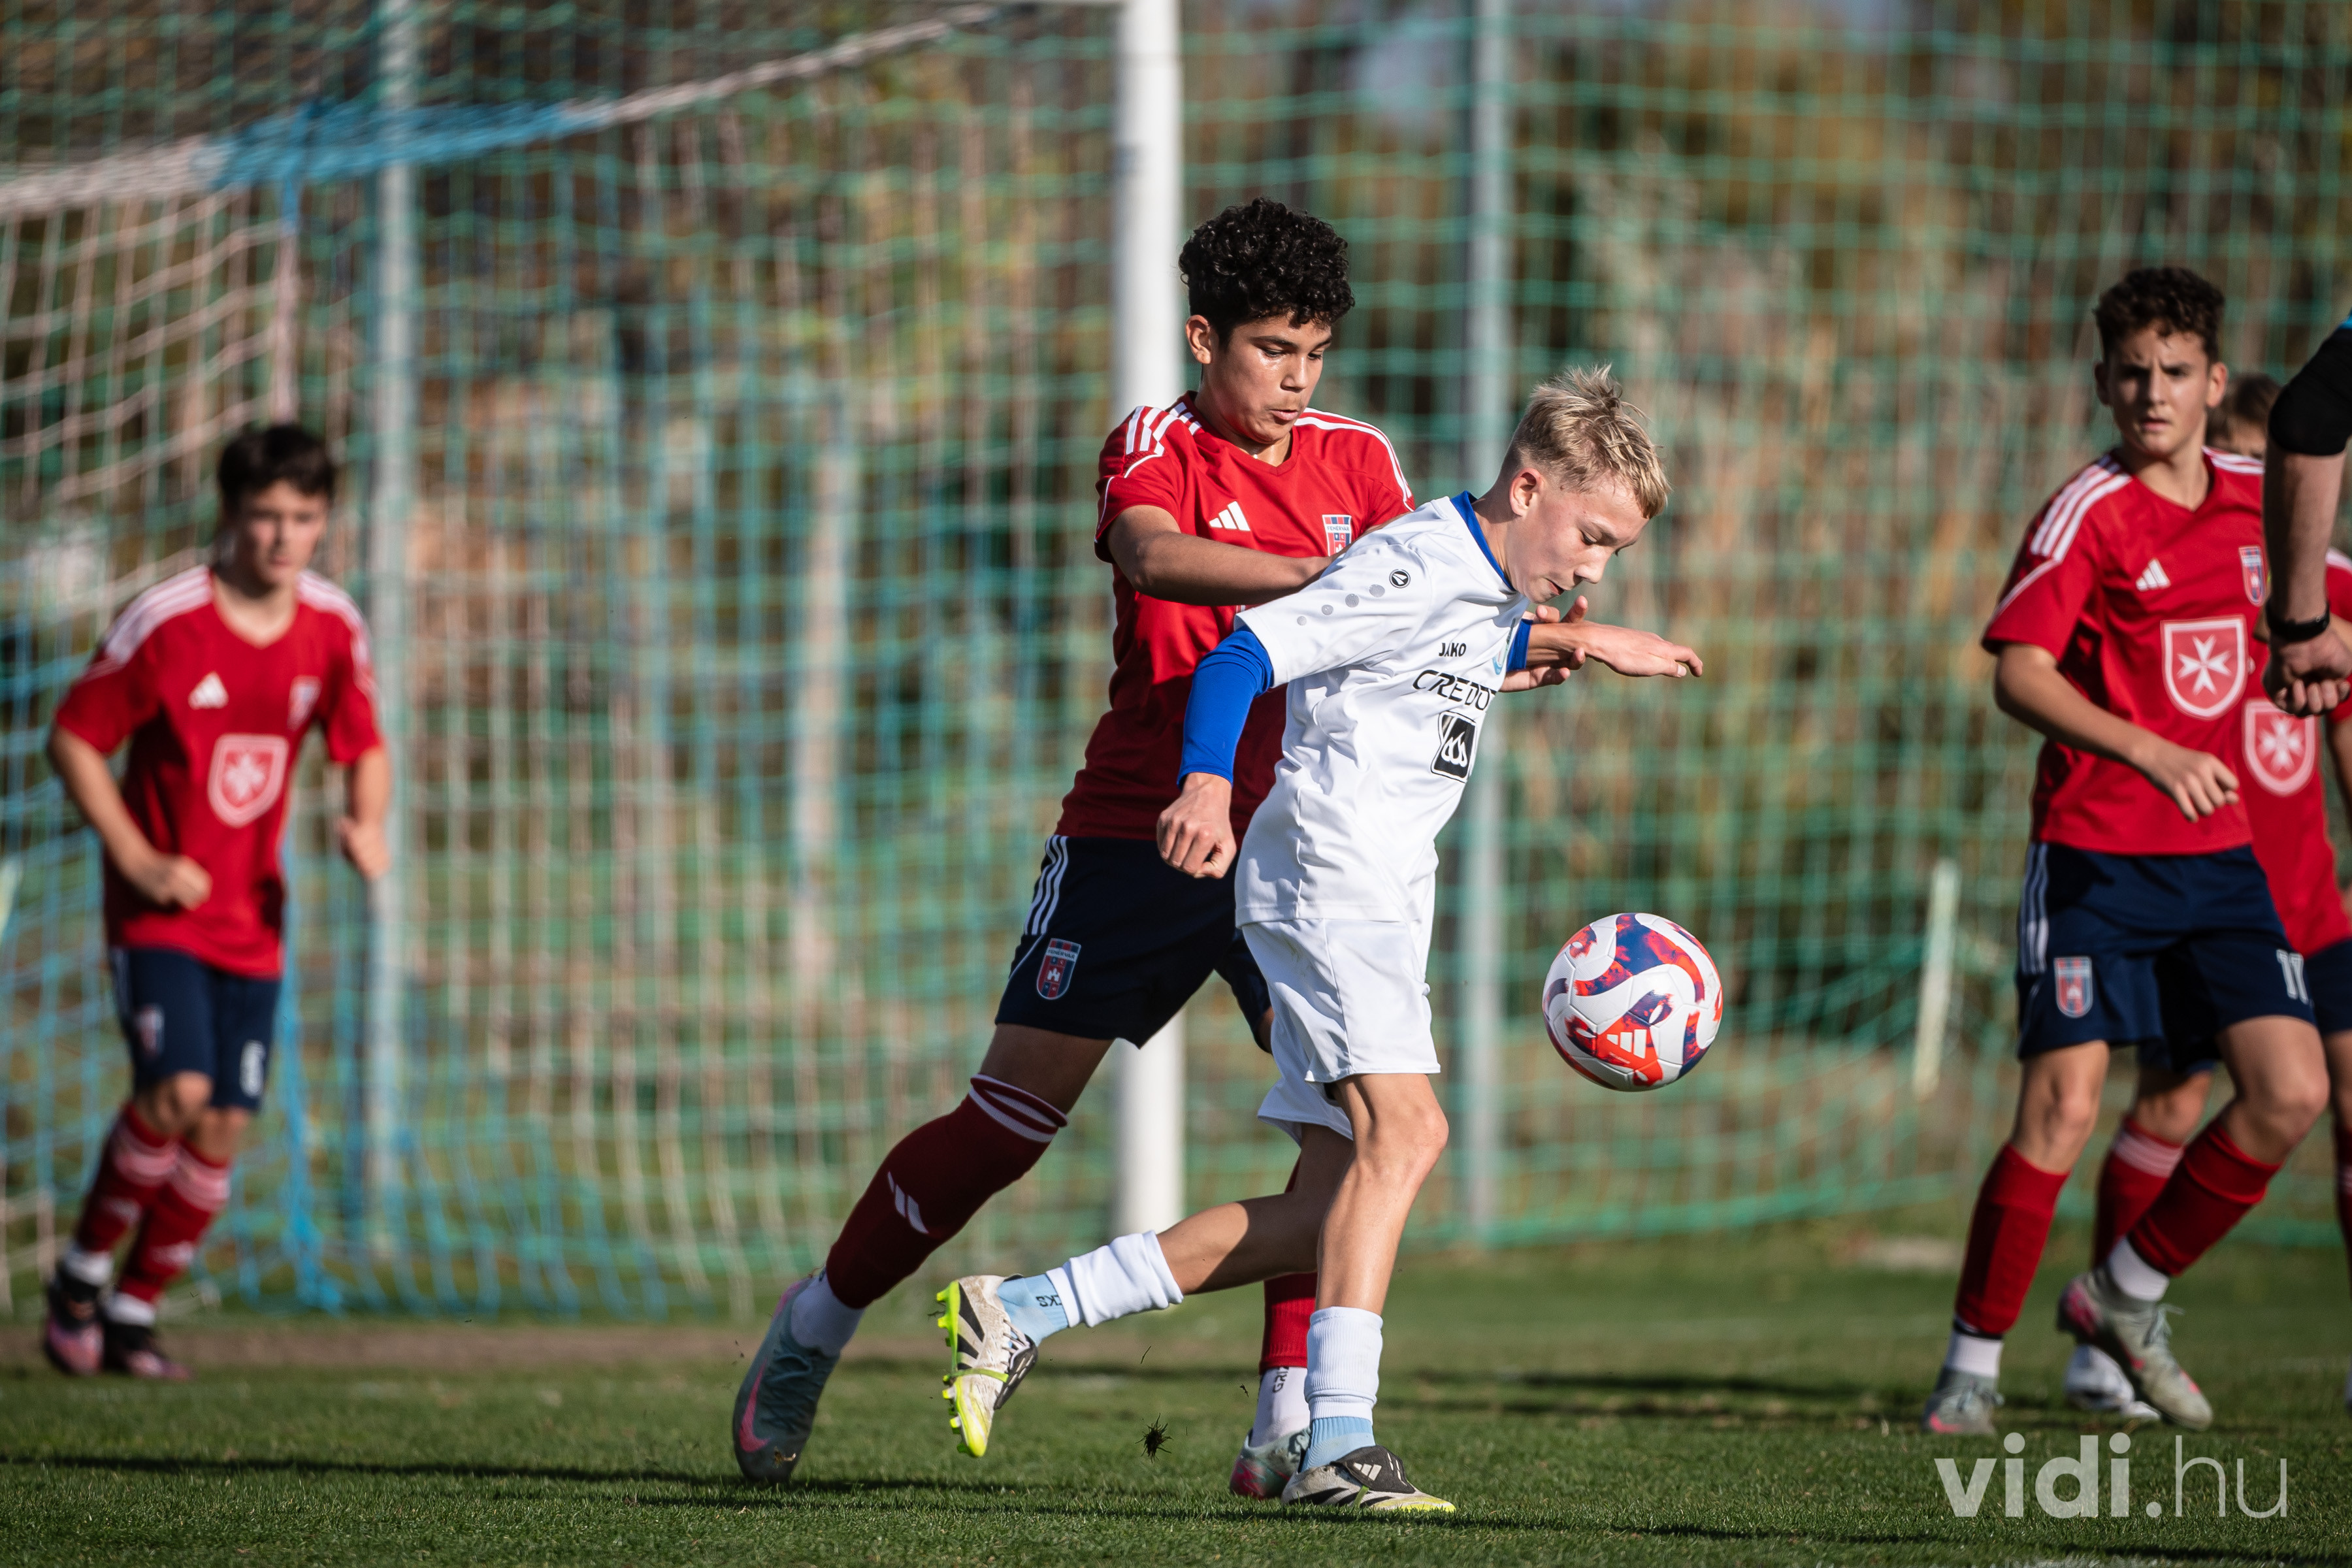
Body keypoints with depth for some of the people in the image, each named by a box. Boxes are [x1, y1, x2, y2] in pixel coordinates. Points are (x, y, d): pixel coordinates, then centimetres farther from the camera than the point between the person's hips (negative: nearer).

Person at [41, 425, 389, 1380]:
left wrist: (366, 822, -12)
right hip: (159, 907, -5)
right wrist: (137, 859, -15)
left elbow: (363, 747, 11)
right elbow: (73, 739, -8)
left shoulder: (333, 628, -1)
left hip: (253, 917, 5)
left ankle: (133, 1312, 16)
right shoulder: (166, 622, -14)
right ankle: (82, 1274, -2)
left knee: (223, 1124, 0)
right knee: (176, 1091, -22)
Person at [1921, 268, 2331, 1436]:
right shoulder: (2088, 512, -10)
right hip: (2095, 852, -5)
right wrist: (2149, 752, -29)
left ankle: (2125, 1295, 13)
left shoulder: (2255, 498, 8)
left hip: (2218, 854, 5)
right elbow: (2018, 675, -19)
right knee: (2062, 1106, -12)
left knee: (2292, 1092, -6)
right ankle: (1974, 1360, 3)